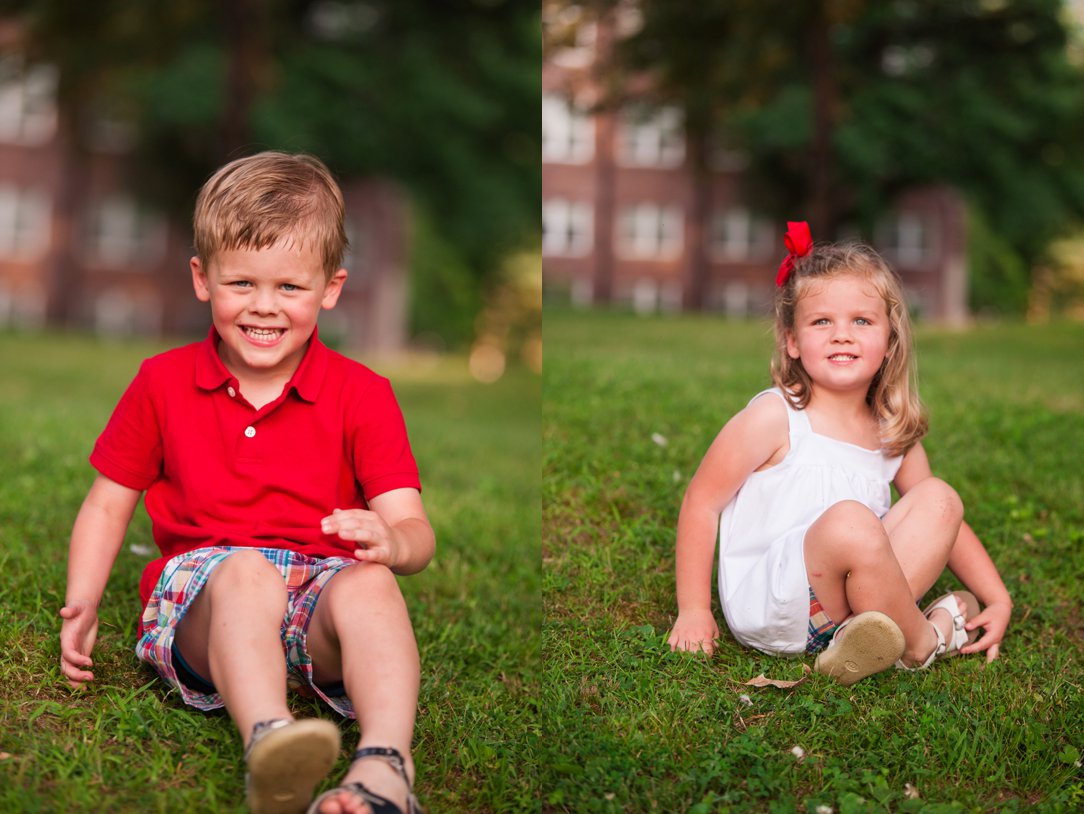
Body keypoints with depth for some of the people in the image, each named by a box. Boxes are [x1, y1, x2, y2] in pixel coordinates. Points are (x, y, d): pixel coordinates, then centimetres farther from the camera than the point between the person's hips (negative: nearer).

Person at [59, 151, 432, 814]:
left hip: (321, 590, 0)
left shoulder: (362, 394, 5)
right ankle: (268, 742, -59)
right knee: (245, 571, -35)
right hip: (200, 600, 0)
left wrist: (389, 542, -26)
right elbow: (109, 504, 17)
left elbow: (414, 529, -1)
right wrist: (82, 605, 2)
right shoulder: (163, 383, 10)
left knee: (368, 584, -34)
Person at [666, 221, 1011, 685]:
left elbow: (945, 523, 18)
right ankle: (920, 642, -9)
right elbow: (701, 503, -7)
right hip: (763, 606, -6)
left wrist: (998, 599, 8)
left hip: (833, 606, 6)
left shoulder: (894, 434, 8)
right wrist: (693, 611, -8)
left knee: (939, 499, -5)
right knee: (849, 521, -32)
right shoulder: (775, 417, -9)